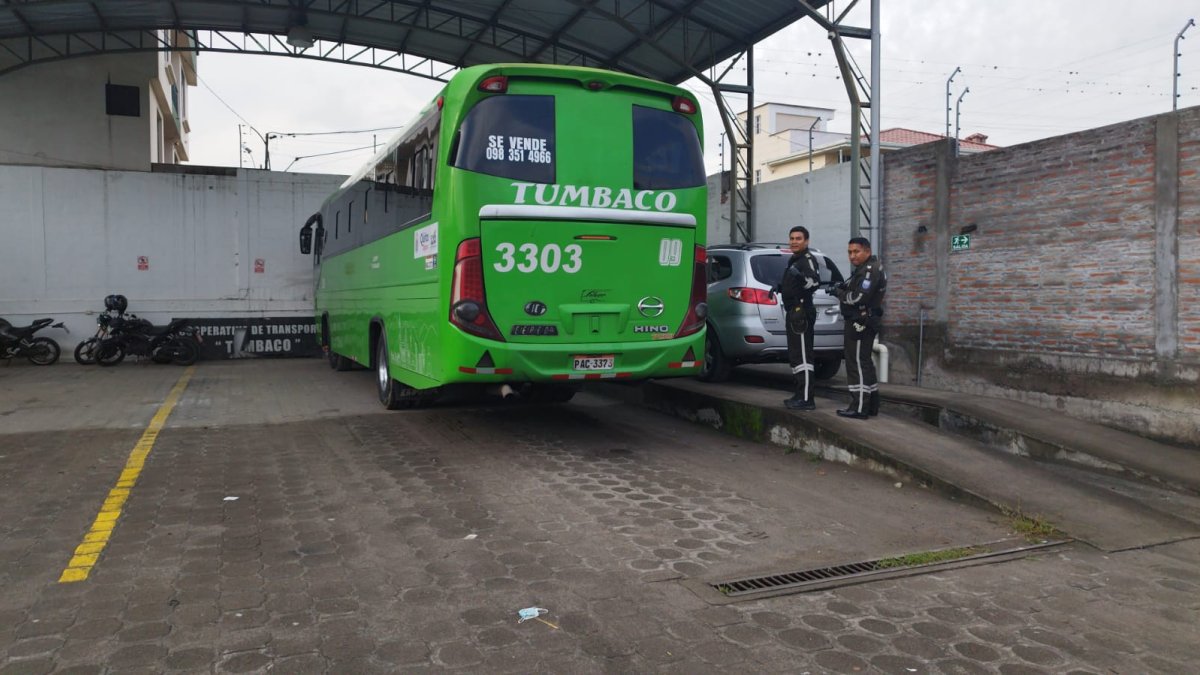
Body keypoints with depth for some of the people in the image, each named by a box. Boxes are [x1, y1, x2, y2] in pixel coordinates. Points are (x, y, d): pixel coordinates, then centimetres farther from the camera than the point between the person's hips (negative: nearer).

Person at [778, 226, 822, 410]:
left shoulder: (808, 259, -11)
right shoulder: (794, 260, 20)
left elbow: (815, 281, -30)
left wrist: (802, 278, -45)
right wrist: (780, 286, 25)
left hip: (801, 313, -11)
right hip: (793, 312, 11)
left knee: (802, 357, -12)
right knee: (795, 356, 15)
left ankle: (806, 399, -12)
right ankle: (800, 395, 23)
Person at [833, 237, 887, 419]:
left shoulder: (870, 270, -16)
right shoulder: (866, 268, 18)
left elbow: (857, 298, -24)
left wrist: (839, 292, -8)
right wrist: (843, 289, 0)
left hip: (860, 323, -11)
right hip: (864, 322, 11)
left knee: (858, 364, -9)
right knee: (864, 364, 17)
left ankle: (859, 408, -8)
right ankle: (871, 404, 25)